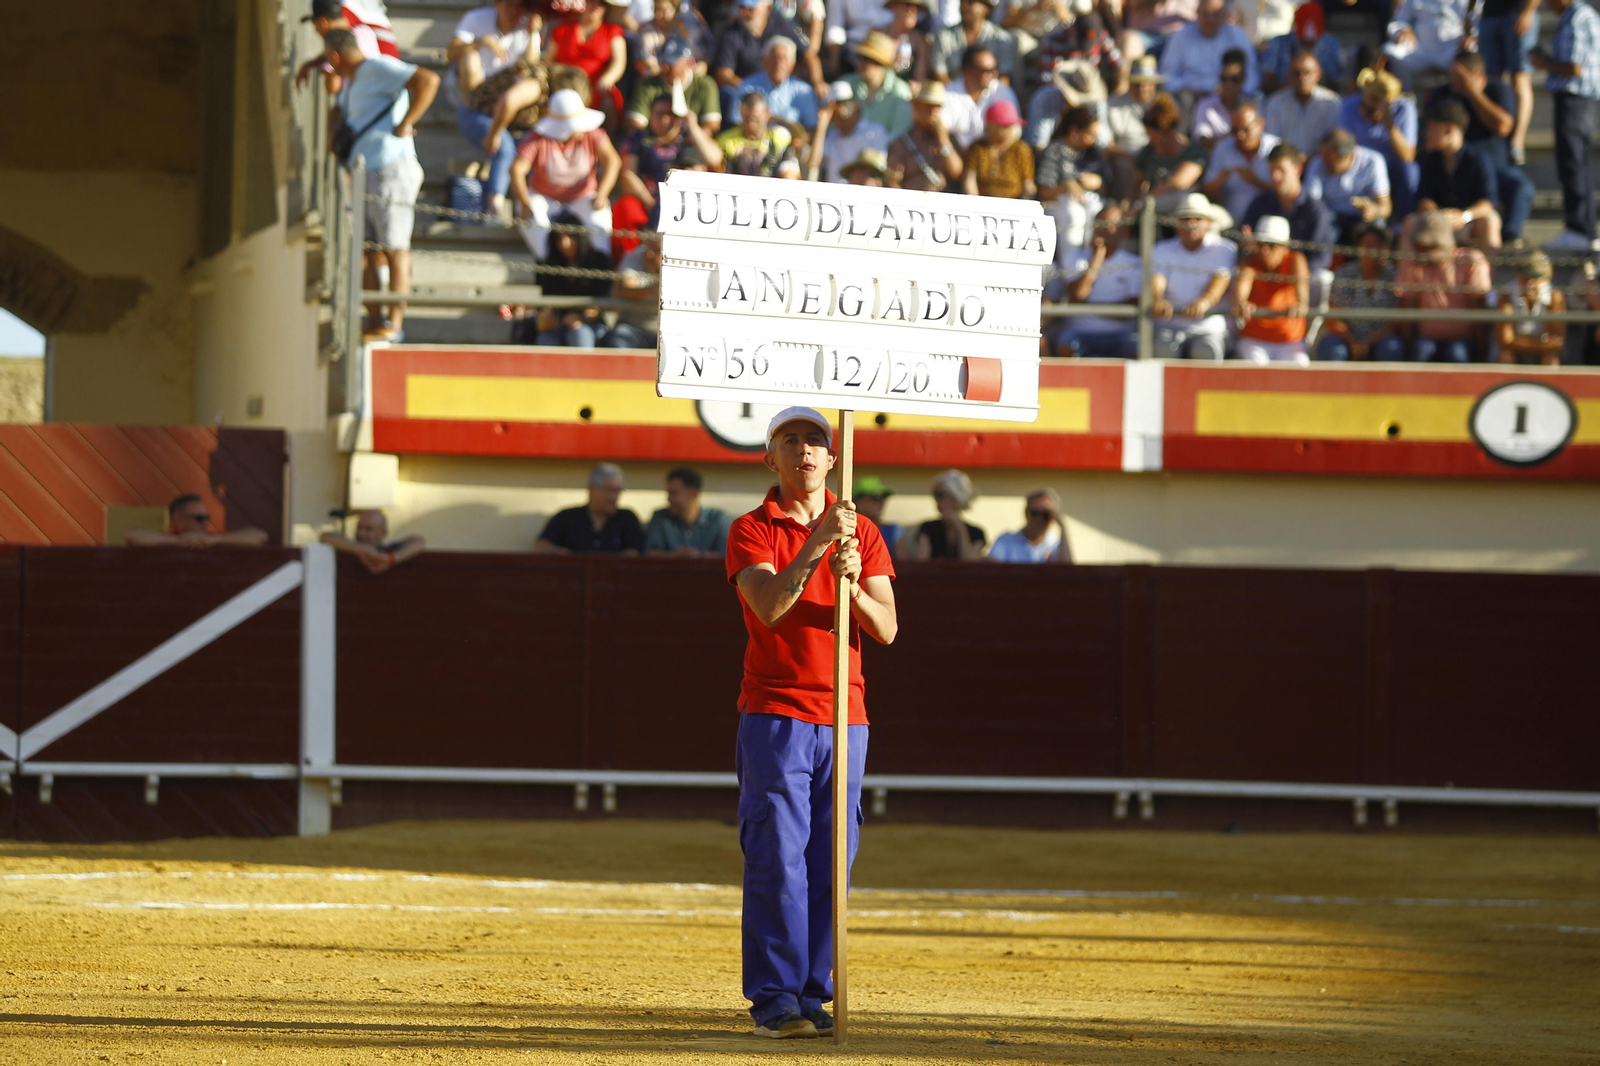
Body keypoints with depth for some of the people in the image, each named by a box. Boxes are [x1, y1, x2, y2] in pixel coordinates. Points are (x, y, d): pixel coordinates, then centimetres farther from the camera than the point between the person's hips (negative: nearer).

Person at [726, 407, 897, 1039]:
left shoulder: (862, 534, 11)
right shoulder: (751, 531, 1)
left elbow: (886, 629, 2)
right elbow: (769, 605, -17)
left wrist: (851, 585, -17)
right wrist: (817, 545, -26)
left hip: (844, 717, 4)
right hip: (774, 714, -4)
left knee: (829, 862, 4)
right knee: (777, 857, -10)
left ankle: (812, 993, 9)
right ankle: (774, 998, -9)